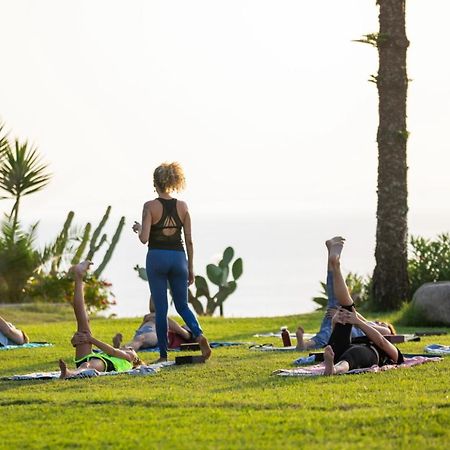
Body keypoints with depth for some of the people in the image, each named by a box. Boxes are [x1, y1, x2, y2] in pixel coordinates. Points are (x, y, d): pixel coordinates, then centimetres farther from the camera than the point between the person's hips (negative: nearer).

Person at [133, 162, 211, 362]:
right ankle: (199, 334, -13)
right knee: (182, 305, 14)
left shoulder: (150, 206, -8)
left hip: (156, 258, -3)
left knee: (161, 309, 5)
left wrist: (138, 229, 9)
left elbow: (144, 238, -14)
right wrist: (191, 268, 11)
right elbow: (189, 241, 4)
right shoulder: (182, 206, 3)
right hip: (178, 257, 3)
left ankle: (163, 354, 5)